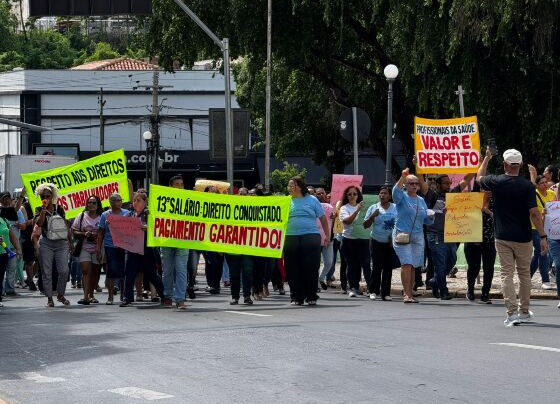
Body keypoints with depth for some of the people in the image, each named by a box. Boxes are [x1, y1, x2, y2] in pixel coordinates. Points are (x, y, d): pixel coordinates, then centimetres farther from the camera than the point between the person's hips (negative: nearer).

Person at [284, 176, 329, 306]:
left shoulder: (312, 200, 7)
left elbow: (322, 218, 9)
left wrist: (327, 235, 5)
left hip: (311, 237, -2)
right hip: (291, 238, 2)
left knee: (311, 269, -2)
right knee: (293, 270, 1)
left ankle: (311, 297, 6)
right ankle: (296, 297, 8)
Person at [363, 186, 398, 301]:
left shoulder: (396, 208, 7)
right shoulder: (373, 208, 5)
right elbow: (365, 225, 4)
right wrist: (372, 216, -13)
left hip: (391, 243, 1)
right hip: (377, 242, -1)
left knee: (388, 268, 1)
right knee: (377, 267, -8)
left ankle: (385, 293, 6)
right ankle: (373, 291, 1)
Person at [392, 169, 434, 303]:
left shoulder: (421, 200, 16)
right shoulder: (402, 197, 0)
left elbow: (426, 221, 21)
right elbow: (396, 191, -24)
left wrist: (430, 216, -2)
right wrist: (403, 177, -37)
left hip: (418, 236, 6)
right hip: (402, 235, -6)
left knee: (413, 266, 7)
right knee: (406, 264, -15)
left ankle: (409, 293, 15)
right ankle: (407, 294, -18)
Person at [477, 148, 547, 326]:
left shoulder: (496, 182, -5)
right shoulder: (527, 186, -10)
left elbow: (479, 177, 19)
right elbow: (534, 213, -14)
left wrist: (487, 158, 33)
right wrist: (543, 237, -10)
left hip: (502, 237, 0)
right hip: (523, 238, 0)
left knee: (507, 274, 0)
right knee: (524, 273, 15)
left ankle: (511, 312, -14)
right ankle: (524, 312, 23)